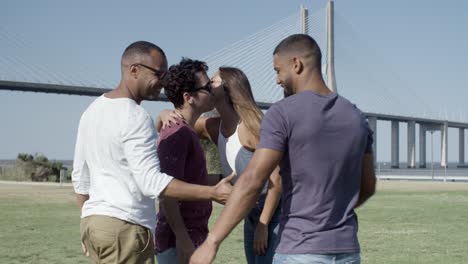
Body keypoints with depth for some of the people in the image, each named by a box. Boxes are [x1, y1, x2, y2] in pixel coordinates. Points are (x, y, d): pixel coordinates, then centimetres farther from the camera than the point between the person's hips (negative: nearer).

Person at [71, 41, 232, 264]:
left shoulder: (93, 110, 13)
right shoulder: (135, 117, -15)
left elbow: (80, 176, 17)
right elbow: (151, 182, -22)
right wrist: (211, 193, -24)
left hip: (93, 220, 9)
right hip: (124, 226, -9)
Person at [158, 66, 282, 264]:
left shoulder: (250, 126, -19)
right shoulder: (214, 127, 2)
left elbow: (276, 179, -21)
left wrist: (263, 224, -19)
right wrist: (166, 115, -12)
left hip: (274, 212, -8)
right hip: (252, 214, 8)